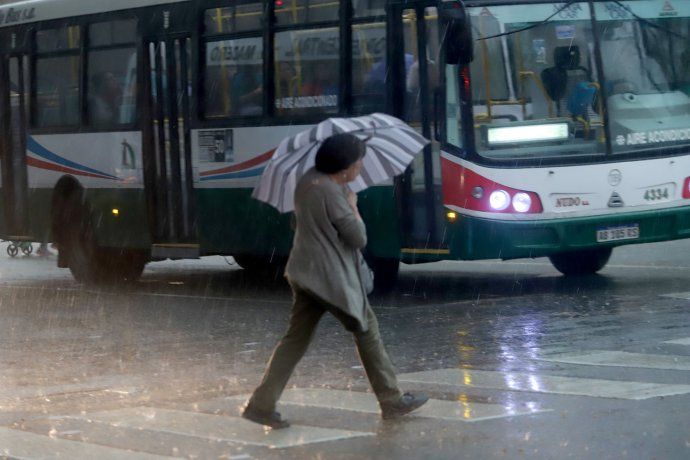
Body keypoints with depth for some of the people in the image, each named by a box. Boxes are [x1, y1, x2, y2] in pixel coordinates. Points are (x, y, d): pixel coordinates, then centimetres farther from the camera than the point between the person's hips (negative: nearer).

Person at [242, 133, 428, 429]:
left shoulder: (307, 182, 7)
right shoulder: (332, 193, -21)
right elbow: (358, 238, -17)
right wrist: (353, 207, -2)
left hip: (304, 273, 8)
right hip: (332, 279, -8)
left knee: (296, 338, 9)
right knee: (367, 330, 7)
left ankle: (261, 404, 2)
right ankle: (391, 401, 16)